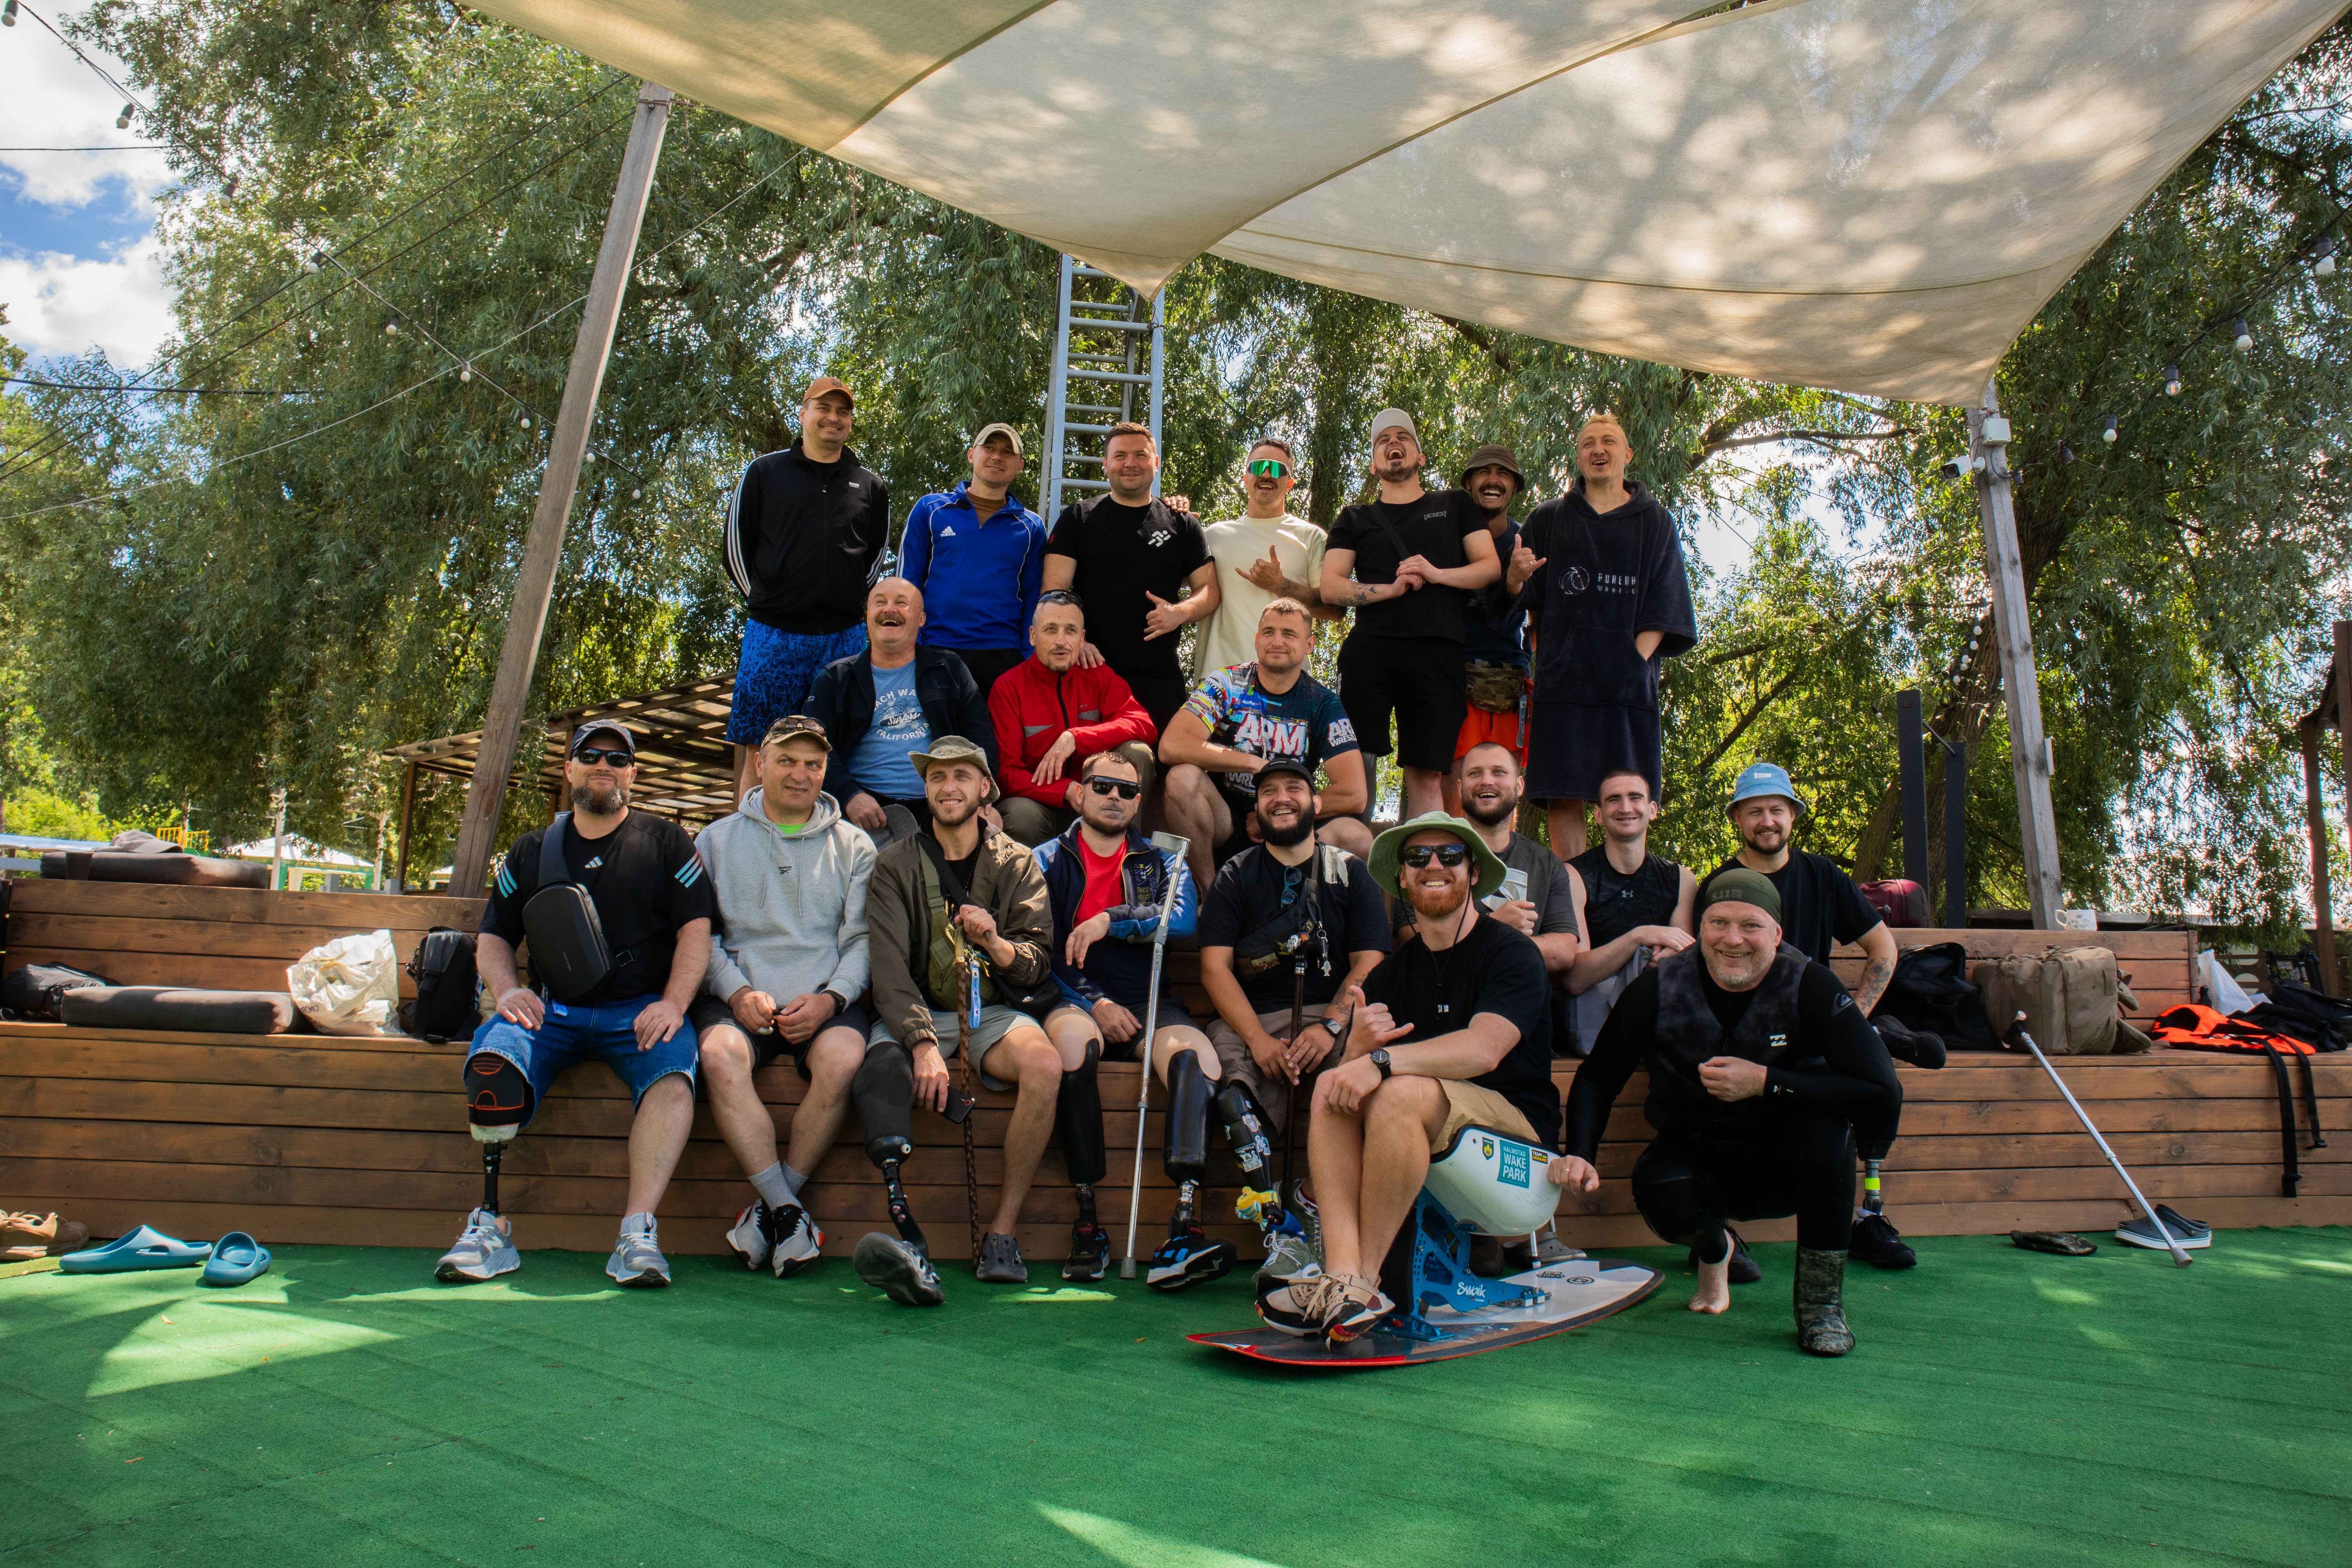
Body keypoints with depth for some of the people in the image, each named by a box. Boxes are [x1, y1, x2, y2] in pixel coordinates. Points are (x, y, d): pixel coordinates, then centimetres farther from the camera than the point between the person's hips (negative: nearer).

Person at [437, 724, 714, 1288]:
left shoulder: (666, 842, 13)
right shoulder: (532, 851, 21)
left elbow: (696, 930, 6)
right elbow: (492, 938, 21)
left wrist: (673, 1004, -10)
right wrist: (507, 991, -1)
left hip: (639, 1007, -2)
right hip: (553, 1009, 2)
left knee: (673, 1069, -34)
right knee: (492, 1057, -29)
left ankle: (639, 1229, -35)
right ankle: (489, 1226, -24)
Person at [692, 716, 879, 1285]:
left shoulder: (853, 846, 16)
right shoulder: (717, 839, 17)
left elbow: (863, 939, 6)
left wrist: (830, 998, -11)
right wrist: (736, 990, -9)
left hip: (826, 999, 0)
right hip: (740, 996, 1)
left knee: (842, 1059, -33)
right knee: (719, 1055, -33)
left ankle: (771, 1206, -16)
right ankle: (789, 1212, -25)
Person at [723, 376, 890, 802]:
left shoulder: (870, 485, 13)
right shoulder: (764, 472, 8)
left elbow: (878, 550, 20)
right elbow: (736, 541, 10)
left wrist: (853, 598, 9)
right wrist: (759, 598, 5)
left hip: (844, 634, 1)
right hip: (772, 631, -1)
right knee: (753, 736, 0)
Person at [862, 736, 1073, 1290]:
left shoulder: (1017, 864, 9)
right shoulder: (895, 865, 6)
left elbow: (1037, 965, 2)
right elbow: (889, 969, -7)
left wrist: (996, 944, -22)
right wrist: (923, 1043, -23)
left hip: (994, 1010, 0)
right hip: (917, 1013, 0)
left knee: (1045, 1064, -30)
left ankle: (1002, 1234, -21)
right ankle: (904, 1237, -37)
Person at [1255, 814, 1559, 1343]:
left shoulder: (1510, 953, -6)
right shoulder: (1390, 972, 11)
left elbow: (1484, 1050, -24)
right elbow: (1359, 1069, 2)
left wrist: (1382, 1062, -33)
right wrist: (1357, 1048, -22)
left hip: (1517, 1127, -5)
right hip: (1427, 1130, 5)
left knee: (1400, 1091, -32)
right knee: (1332, 1088, -20)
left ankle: (1364, 1284, -25)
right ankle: (1340, 1277, -31)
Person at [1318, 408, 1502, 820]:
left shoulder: (1454, 505, 22)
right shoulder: (1356, 519, 20)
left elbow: (1491, 567, 13)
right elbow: (1331, 587, 8)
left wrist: (1437, 574, -6)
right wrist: (1391, 589, -8)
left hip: (1437, 652, 0)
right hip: (1370, 650, 0)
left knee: (1428, 774, -4)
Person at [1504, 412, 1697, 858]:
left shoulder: (1655, 523, 15)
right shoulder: (1547, 519, 16)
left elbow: (1664, 603, 7)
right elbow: (1520, 594, 11)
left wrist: (1637, 660, -8)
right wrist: (1517, 575, -13)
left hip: (1628, 676, 0)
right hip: (1563, 674, 0)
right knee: (1564, 793, -6)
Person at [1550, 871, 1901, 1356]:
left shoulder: (1809, 985, -18)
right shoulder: (1659, 989, -15)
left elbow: (1882, 1092, -25)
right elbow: (1596, 1081, -7)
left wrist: (1766, 1082, -30)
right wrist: (1579, 1153, -24)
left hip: (1784, 1169, 0)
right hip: (1696, 1159, 1)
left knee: (1824, 1118, -31)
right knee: (1660, 1196, -31)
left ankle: (1821, 1297, -11)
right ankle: (1713, 1252, 11)